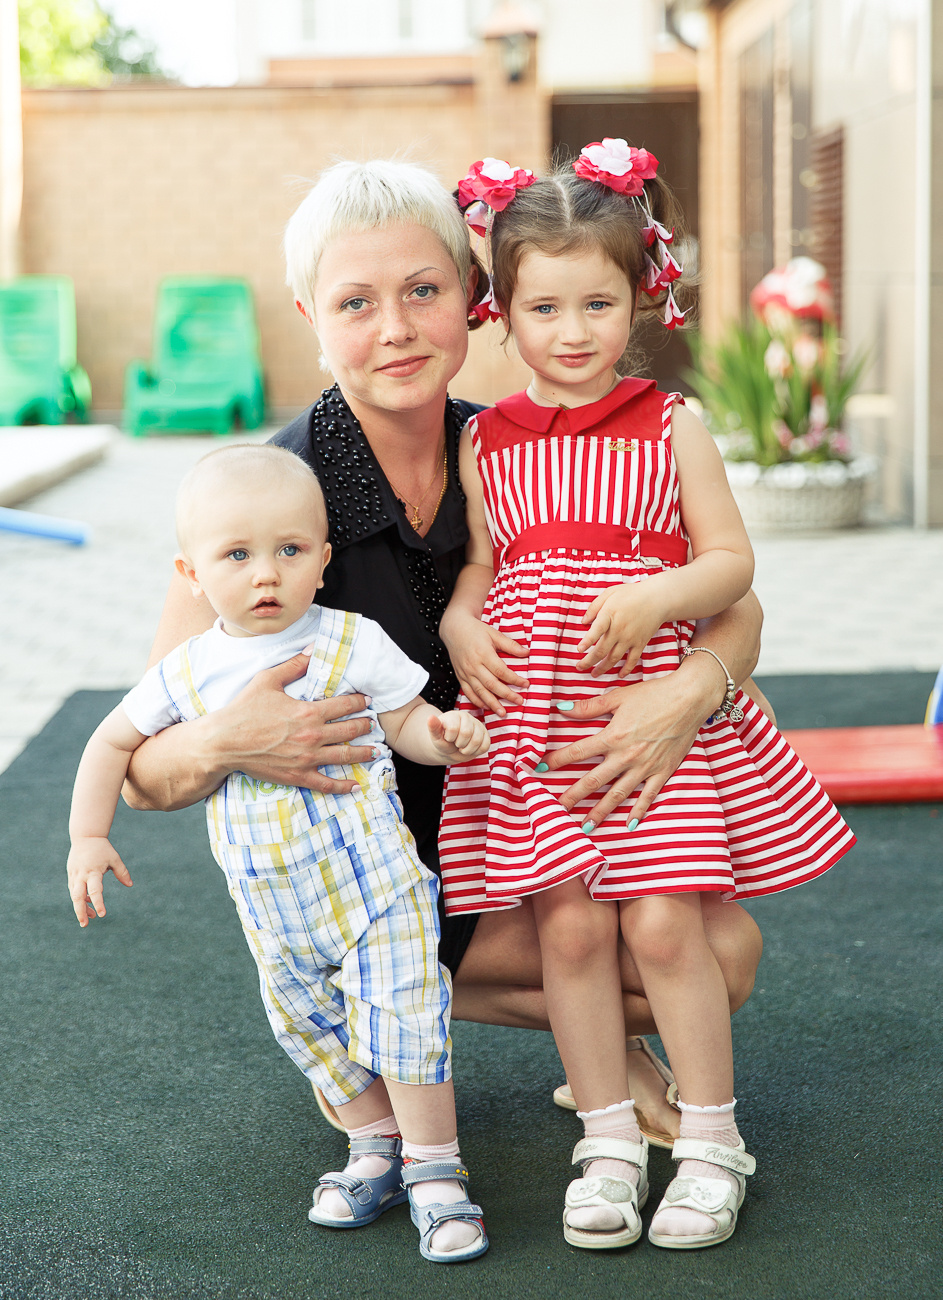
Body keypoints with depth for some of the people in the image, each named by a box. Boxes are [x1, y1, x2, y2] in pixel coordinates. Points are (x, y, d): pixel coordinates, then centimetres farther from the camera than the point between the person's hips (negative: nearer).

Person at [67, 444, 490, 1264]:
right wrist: (89, 838, 5)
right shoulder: (190, 673, -2)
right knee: (309, 1026, 14)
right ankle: (376, 1150, 32)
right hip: (272, 902, 4)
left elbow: (405, 721, -3)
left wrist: (445, 735, -25)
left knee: (399, 1015, -9)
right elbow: (115, 741, 10)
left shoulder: (352, 644, -9)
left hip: (369, 873, -4)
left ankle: (434, 1168, 6)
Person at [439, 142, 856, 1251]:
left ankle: (711, 1139, 12)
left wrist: (655, 596, -17)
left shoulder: (671, 428, 2)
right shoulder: (485, 443, 8)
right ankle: (609, 1141, 17)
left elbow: (731, 560, 1)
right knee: (568, 925, 0)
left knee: (663, 922, -7)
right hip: (531, 715, 2)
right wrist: (460, 626, -6)